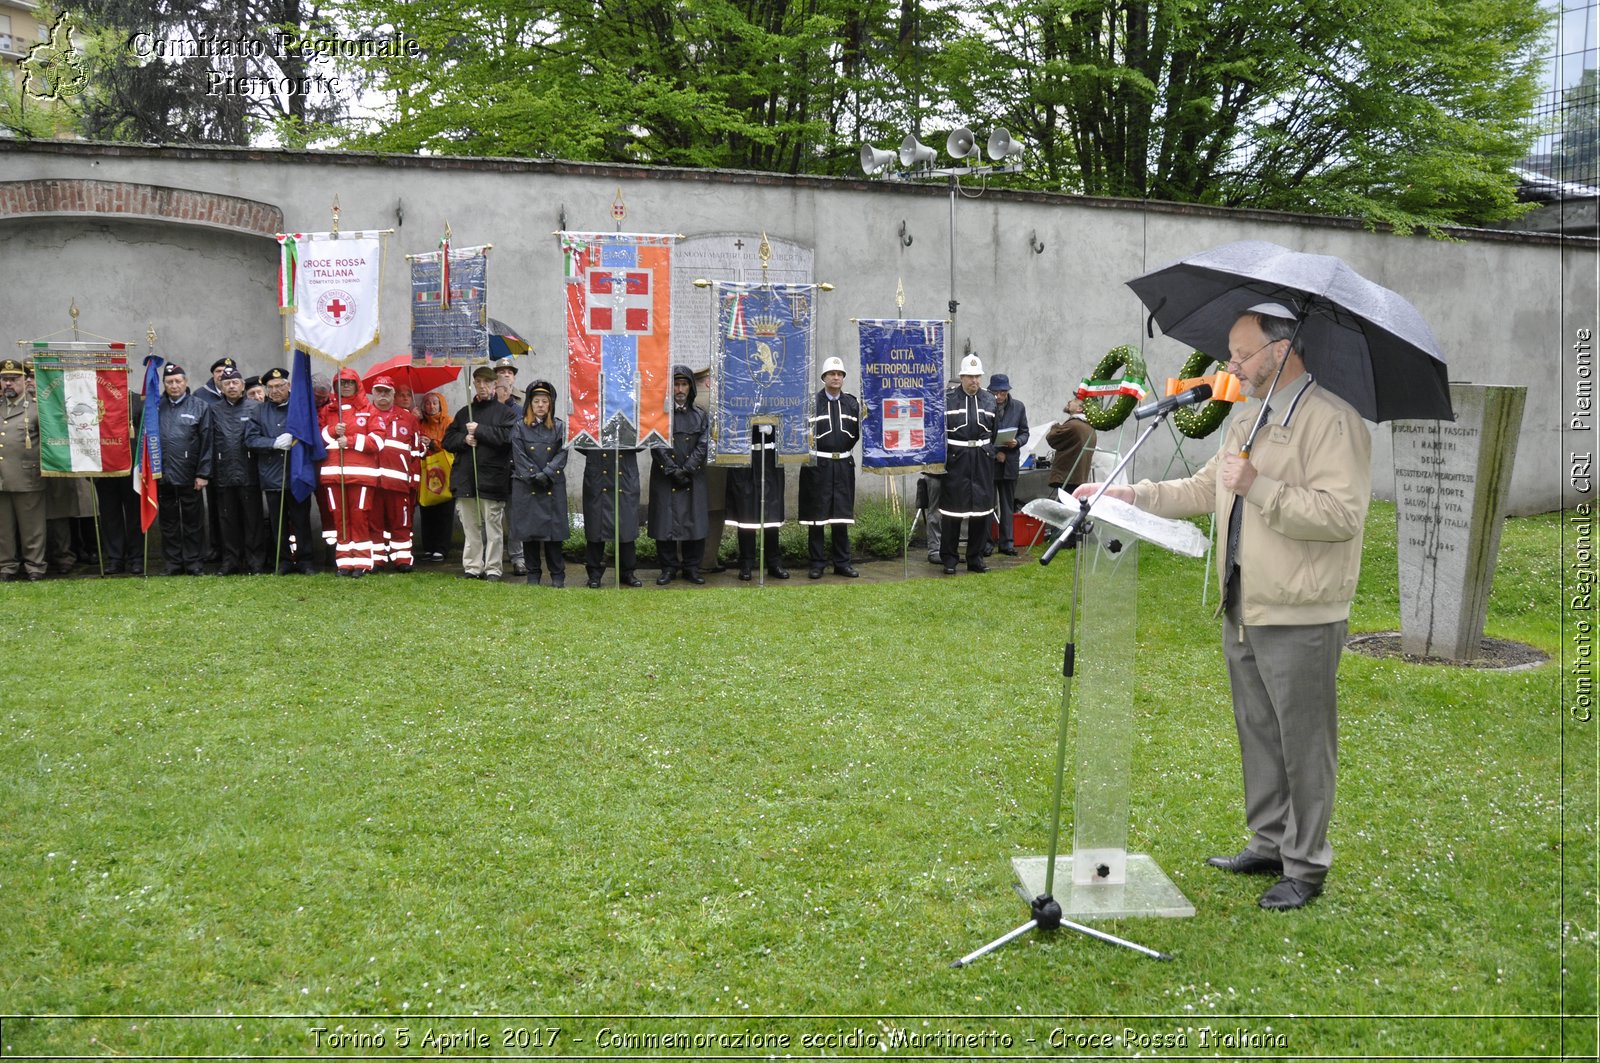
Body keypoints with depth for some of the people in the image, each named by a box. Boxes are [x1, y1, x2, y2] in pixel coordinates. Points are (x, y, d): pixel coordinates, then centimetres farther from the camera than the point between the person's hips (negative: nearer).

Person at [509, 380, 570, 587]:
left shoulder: (559, 426, 8)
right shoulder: (520, 427, 5)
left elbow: (562, 454, 0)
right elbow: (519, 456, -2)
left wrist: (546, 474, -12)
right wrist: (534, 476, -11)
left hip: (553, 486, 0)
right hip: (526, 486, 0)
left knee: (553, 529, -1)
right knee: (529, 530, 1)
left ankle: (557, 575, 5)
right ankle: (533, 574, 11)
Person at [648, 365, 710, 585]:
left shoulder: (700, 415, 8)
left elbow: (703, 447, 1)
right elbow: (658, 446, -5)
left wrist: (686, 470, -10)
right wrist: (673, 471, -12)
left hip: (693, 478, 2)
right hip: (664, 478, -2)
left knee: (694, 522, 1)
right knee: (666, 522, -1)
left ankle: (691, 568, 11)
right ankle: (668, 568, 9)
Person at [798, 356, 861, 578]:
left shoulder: (852, 403, 11)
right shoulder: (812, 402, 0)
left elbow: (858, 434, 9)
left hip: (844, 464, 3)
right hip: (818, 465, -3)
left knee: (841, 514, 6)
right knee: (817, 517, 1)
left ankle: (842, 562, 14)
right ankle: (817, 564, 8)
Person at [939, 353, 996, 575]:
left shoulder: (990, 400, 10)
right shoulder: (948, 399, -2)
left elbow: (995, 432, 16)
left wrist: (991, 452, 6)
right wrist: (942, 457, -7)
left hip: (983, 460, 4)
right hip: (956, 458, -4)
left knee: (981, 508, 7)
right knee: (952, 509, -1)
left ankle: (975, 558, 16)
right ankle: (949, 559, 8)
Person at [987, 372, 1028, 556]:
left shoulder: (1018, 407, 6)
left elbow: (1025, 433, 10)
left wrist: (1016, 442, -12)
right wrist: (994, 452, -11)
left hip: (1009, 463, 3)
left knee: (1008, 504, 9)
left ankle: (1007, 542, 14)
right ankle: (985, 543, 8)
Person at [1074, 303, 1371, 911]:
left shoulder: (1331, 422, -15)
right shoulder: (1245, 422, 16)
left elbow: (1342, 514, -25)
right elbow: (1203, 491, 24)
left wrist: (1259, 488, -24)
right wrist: (1128, 494, 14)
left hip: (1299, 618, -9)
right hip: (1243, 611, 9)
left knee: (1303, 743, 1)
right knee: (1257, 736, 18)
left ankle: (1306, 866, 14)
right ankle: (1267, 844, 32)